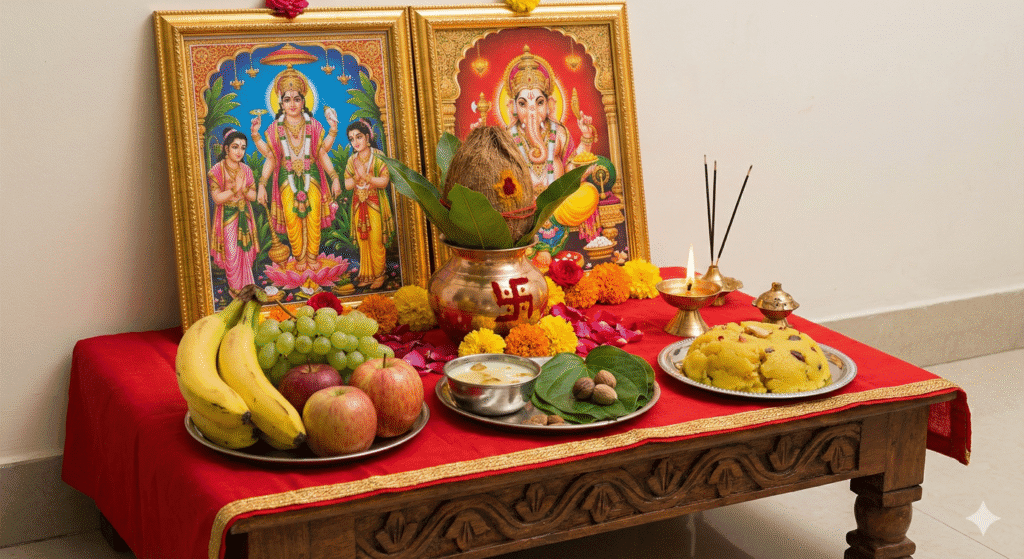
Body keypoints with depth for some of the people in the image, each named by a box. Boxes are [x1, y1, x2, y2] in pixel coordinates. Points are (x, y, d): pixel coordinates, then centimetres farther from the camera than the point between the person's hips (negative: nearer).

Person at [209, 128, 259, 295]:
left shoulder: (246, 169, 3)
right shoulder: (216, 170, -12)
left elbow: (253, 196, 3)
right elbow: (217, 198, -16)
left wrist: (244, 189, -18)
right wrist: (235, 189, -25)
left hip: (244, 217, 4)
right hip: (227, 218, -4)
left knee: (246, 252, 8)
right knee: (231, 254, 0)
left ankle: (245, 287, 23)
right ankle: (235, 289, 15)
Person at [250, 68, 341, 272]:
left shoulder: (314, 126, 5)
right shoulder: (275, 128, 4)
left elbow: (323, 155, 5)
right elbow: (270, 159, 4)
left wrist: (335, 178, -2)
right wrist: (262, 185, -3)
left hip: (311, 176, 0)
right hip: (287, 179, 0)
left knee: (313, 218, -6)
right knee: (292, 219, -7)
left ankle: (312, 256, 11)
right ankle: (299, 257, 11)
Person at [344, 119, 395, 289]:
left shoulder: (378, 156, -6)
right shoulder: (352, 159, 8)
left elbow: (384, 182, -13)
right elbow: (347, 185, 4)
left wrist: (366, 176, -24)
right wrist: (357, 178, -16)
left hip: (376, 205, -4)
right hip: (359, 205, 4)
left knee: (376, 242, -3)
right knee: (362, 242, 7)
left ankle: (379, 275, 10)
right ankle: (367, 275, 16)